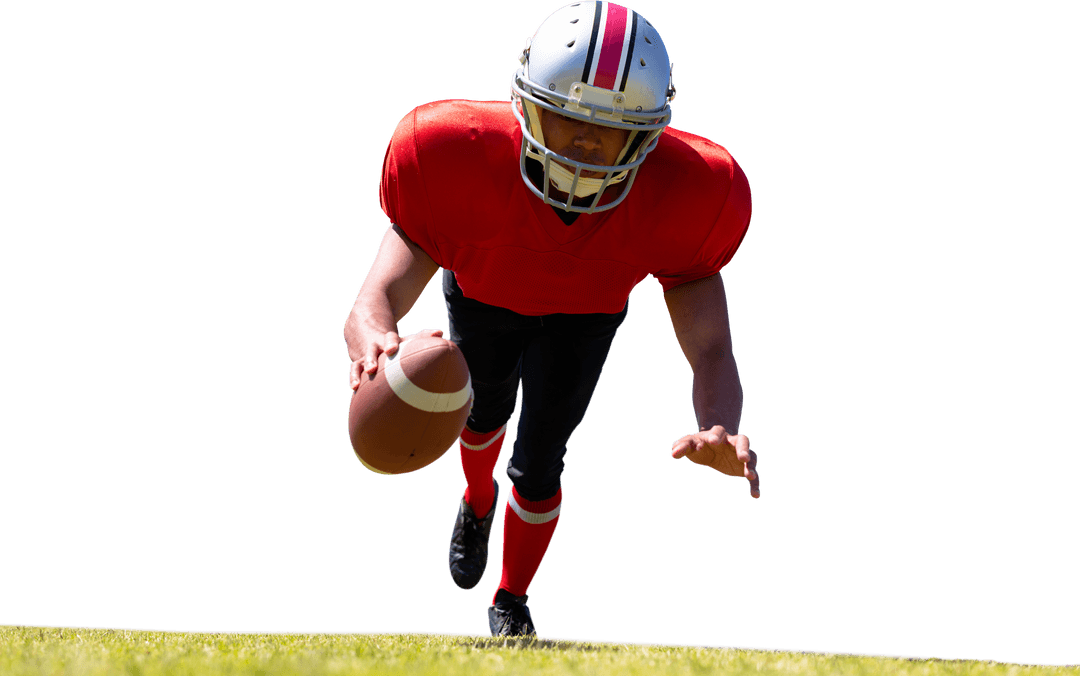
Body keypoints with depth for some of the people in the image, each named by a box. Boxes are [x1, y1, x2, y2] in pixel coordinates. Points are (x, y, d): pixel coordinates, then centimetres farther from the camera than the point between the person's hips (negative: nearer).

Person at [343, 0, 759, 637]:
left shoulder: (681, 197, -44)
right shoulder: (460, 159, -48)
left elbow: (711, 350, -39)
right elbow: (376, 301, -49)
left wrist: (720, 428, -63)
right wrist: (375, 341, -76)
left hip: (585, 313, 0)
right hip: (483, 293, 0)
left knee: (539, 469, 3)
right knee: (486, 413, 27)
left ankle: (512, 603, 36)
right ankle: (479, 502, 65)